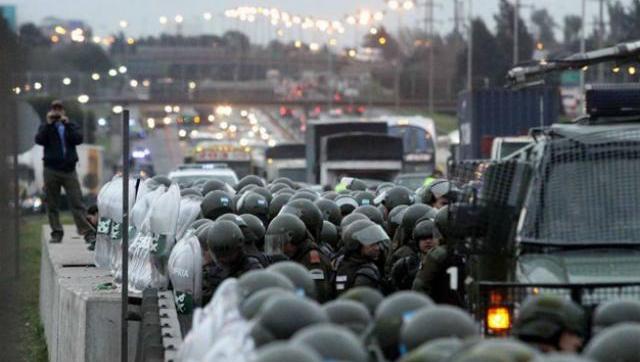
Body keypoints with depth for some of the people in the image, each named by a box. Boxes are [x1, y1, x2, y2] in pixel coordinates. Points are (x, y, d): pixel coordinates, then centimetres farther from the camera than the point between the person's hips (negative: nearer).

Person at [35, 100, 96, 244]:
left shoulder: (71, 126, 13)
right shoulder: (45, 127, 12)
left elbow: (78, 139, -5)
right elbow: (39, 140, -7)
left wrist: (67, 124, -13)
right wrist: (49, 124, -12)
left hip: (69, 169, -1)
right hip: (51, 170, 1)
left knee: (77, 203, -8)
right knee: (52, 204, 2)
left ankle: (88, 232, -11)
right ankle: (56, 233, 9)